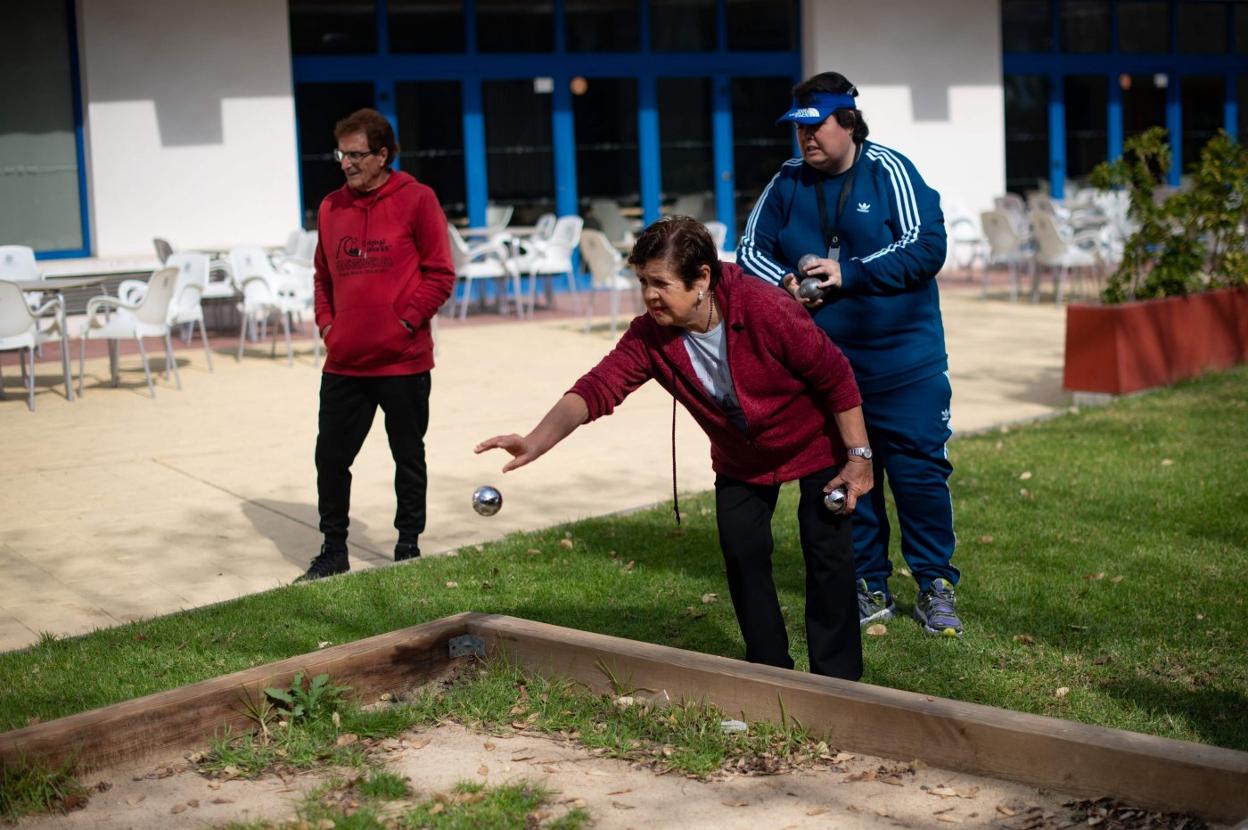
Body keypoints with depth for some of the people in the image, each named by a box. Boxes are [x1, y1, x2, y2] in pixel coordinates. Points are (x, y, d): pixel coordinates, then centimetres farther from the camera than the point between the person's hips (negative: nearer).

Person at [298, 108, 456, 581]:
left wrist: (407, 320, -12)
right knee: (331, 457, 6)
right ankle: (333, 550, 19)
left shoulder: (416, 200, -6)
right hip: (343, 362, 4)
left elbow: (440, 274, -6)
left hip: (404, 362, -4)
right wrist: (326, 323, 5)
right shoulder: (331, 207, 9)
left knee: (409, 458, 9)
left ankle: (409, 545, 24)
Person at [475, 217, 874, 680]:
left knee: (828, 554, -5)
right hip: (741, 458, 4)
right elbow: (597, 387, -33)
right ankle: (769, 672, 17)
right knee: (742, 554, 0)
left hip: (816, 446, -4)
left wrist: (858, 457, -21)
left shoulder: (763, 308, -35)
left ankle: (837, 682, 7)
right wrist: (537, 442, -50)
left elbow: (834, 376, -25)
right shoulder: (650, 336, -22)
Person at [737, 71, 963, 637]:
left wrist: (848, 274, -19)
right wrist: (785, 283, -10)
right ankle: (869, 588, 22)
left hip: (904, 362, -3)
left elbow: (926, 248, -14)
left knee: (919, 471, -1)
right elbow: (751, 251, 11)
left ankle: (935, 585, 13)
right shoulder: (787, 183, 6)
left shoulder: (889, 171, -6)